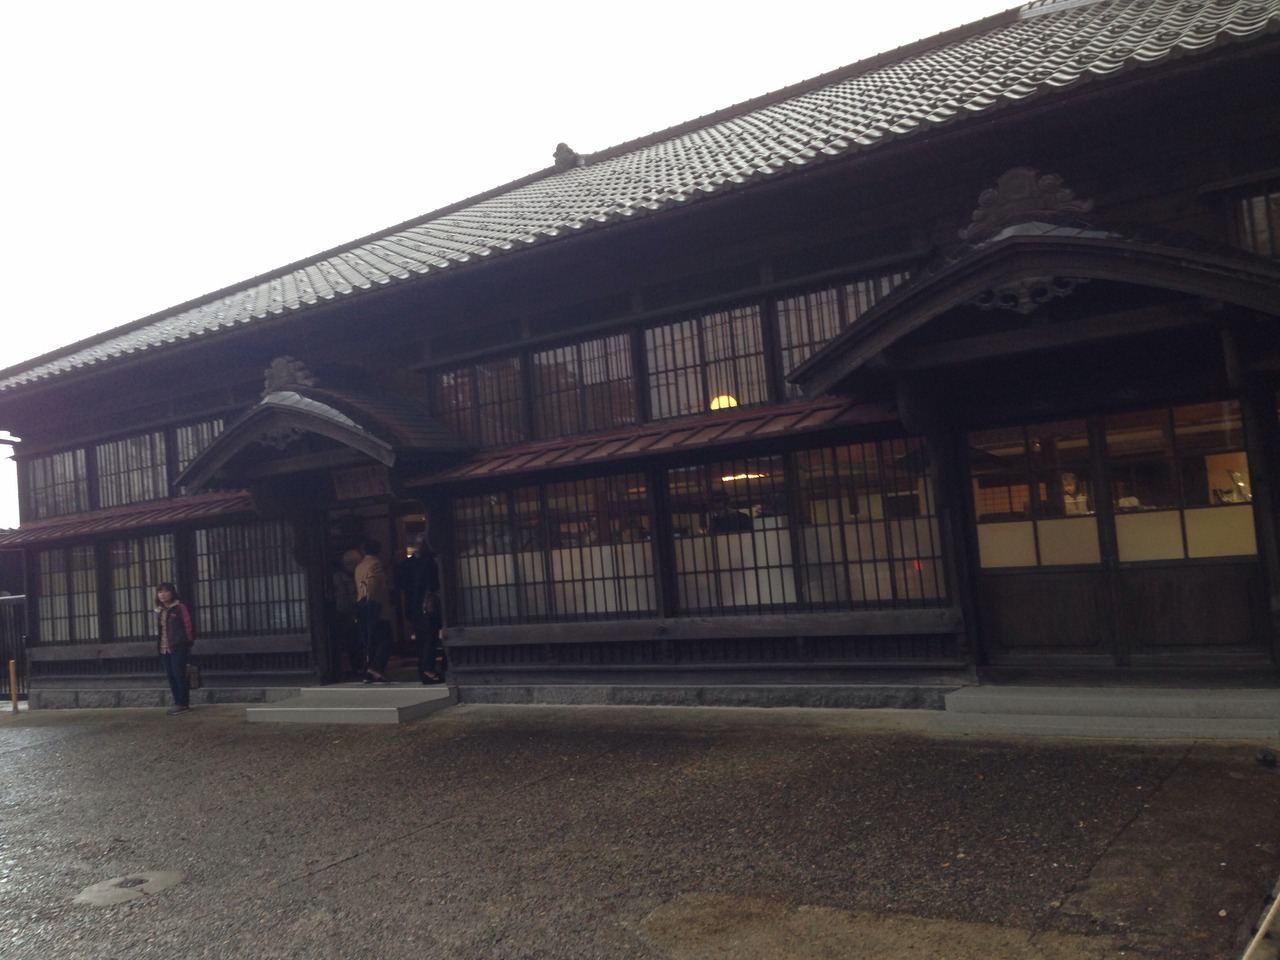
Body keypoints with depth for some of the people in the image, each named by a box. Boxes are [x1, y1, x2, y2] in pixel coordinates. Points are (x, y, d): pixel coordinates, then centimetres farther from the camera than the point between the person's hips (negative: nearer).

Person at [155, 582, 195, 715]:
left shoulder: (180, 607, -6)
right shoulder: (159, 611, 13)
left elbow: (188, 626, -6)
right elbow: (159, 630, 15)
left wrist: (189, 644, -6)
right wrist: (159, 646, 8)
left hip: (178, 648, -7)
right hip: (164, 649, 7)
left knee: (179, 675, -5)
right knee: (171, 677, 8)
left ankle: (183, 704, 0)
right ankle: (178, 703, 15)